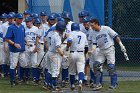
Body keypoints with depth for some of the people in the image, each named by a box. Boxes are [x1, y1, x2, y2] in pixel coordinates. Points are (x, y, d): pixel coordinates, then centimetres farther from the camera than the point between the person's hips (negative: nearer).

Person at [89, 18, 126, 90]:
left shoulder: (106, 29, -10)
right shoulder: (94, 33, 5)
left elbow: (116, 36, -9)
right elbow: (94, 44, 2)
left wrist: (121, 45, -14)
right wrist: (92, 51, -17)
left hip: (110, 49, -5)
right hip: (101, 51, 5)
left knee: (111, 66, -9)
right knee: (96, 65, -6)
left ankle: (114, 84, 1)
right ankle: (98, 84, -2)